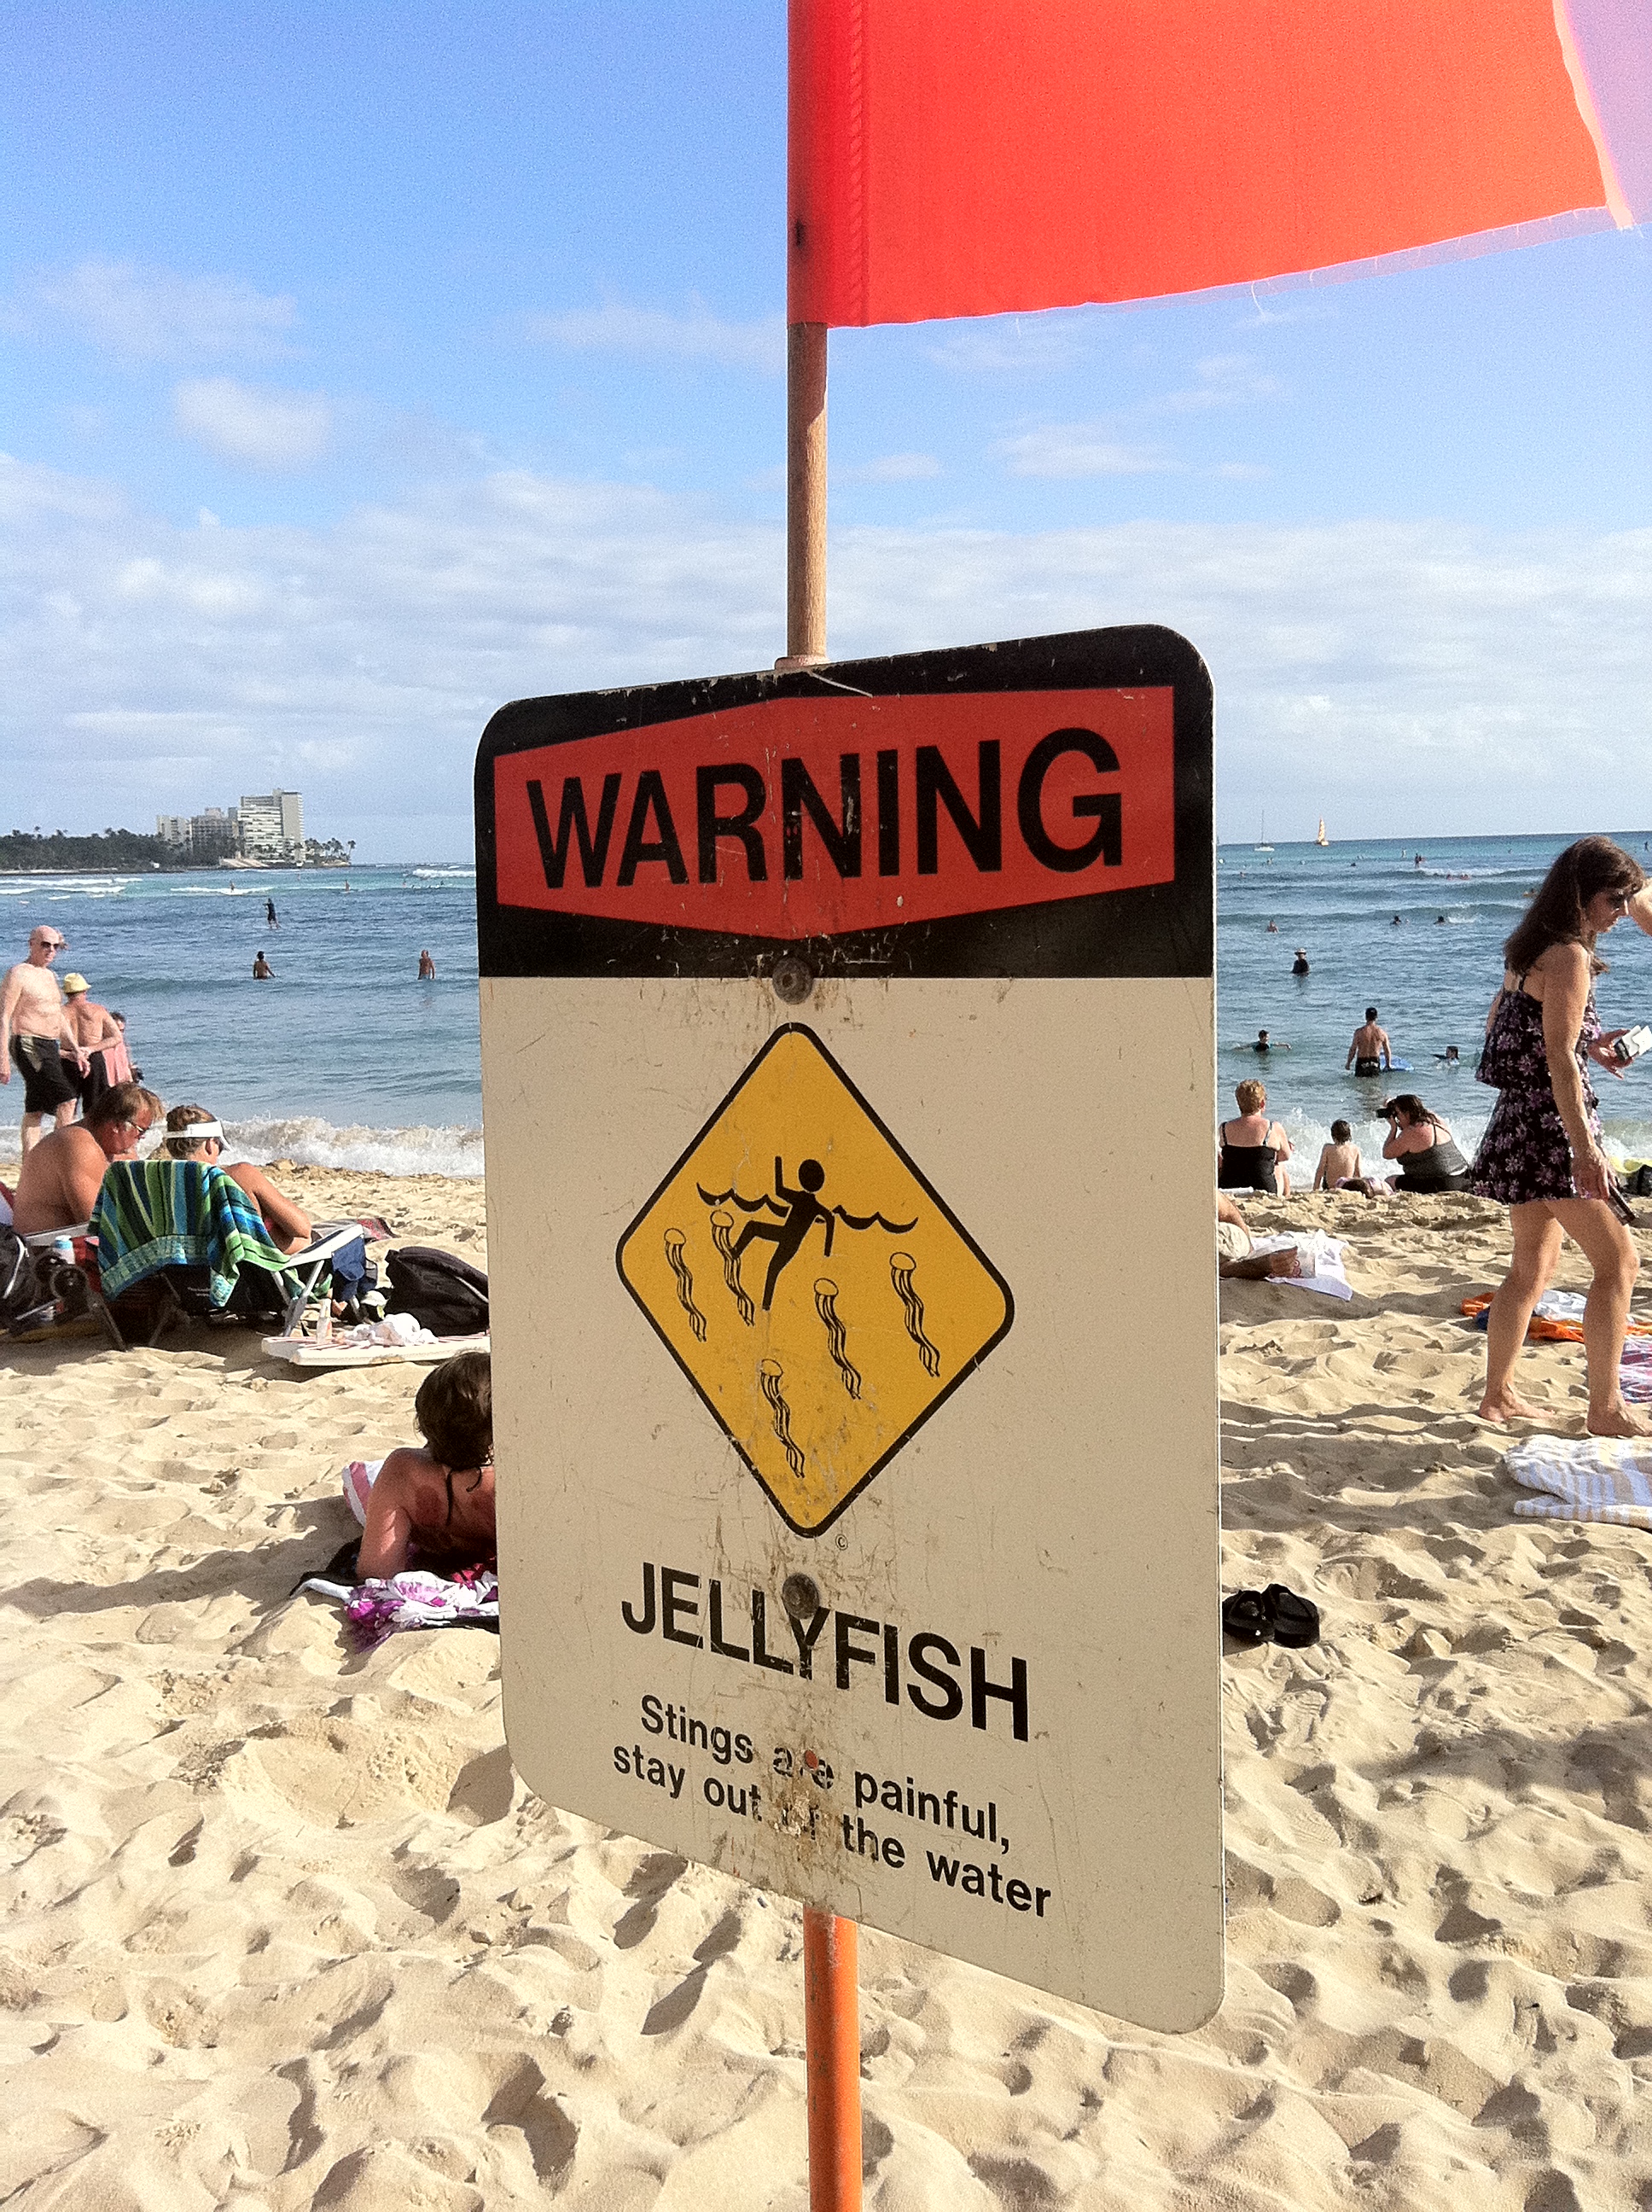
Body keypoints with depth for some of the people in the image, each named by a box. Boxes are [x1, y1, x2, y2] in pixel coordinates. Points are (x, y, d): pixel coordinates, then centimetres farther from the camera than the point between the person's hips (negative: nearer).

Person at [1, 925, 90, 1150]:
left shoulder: (50, 976, 20)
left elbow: (60, 1018, 25)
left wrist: (76, 1050, 17)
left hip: (50, 1047, 9)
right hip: (28, 1046, -9)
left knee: (35, 1111, 8)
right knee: (67, 1100, -17)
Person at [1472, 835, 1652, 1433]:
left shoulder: (1530, 950, 13)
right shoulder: (1569, 956, -15)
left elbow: (1500, 1024, 26)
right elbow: (1559, 1061, -22)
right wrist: (1586, 1149, -24)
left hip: (1517, 1122, 10)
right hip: (1550, 1122, -10)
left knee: (1532, 1268, 17)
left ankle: (1498, 1396, 23)